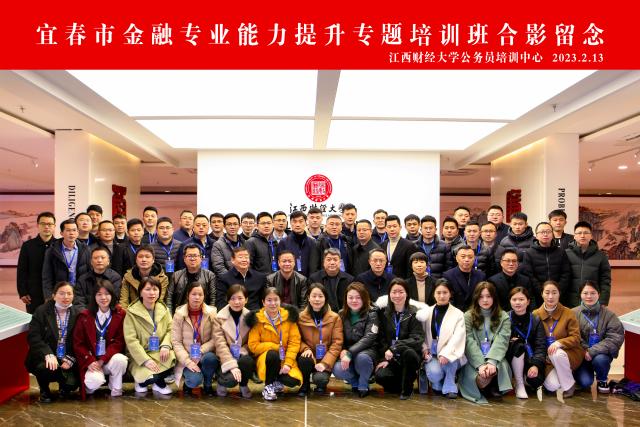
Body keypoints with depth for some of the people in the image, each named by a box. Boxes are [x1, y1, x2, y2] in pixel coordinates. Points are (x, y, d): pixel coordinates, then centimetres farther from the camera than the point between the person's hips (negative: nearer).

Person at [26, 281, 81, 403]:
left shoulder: (77, 314, 2)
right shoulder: (41, 311, -3)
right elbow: (33, 337, -12)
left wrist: (70, 359, -14)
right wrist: (48, 354, -26)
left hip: (67, 360, 2)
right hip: (44, 359, -1)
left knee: (72, 383, -21)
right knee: (45, 368, -34)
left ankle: (64, 386, 20)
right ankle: (44, 390, 2)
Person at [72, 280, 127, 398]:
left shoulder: (120, 314, 0)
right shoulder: (85, 316, 1)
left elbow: (119, 341, -3)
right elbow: (78, 343, 0)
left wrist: (103, 360, -14)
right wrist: (90, 361, -14)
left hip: (111, 358, 1)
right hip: (91, 361, -1)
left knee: (120, 360, -33)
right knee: (95, 380, -30)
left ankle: (116, 392, -6)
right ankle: (89, 388, 10)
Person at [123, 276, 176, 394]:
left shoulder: (163, 309, 8)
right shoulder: (132, 312, -8)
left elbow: (170, 330, 5)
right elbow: (131, 340, -13)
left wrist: (166, 345, -17)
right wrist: (146, 360, -21)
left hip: (160, 353, 4)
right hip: (140, 355, -4)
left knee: (172, 359, -28)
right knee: (151, 377, -30)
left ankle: (159, 383, 4)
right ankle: (142, 380, 9)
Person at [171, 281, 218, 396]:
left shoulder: (212, 313, -2)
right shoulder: (179, 314, -3)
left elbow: (215, 339, -6)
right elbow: (176, 342, -6)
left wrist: (200, 351, -21)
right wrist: (188, 361, -17)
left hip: (206, 355, 1)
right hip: (187, 358, -1)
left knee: (210, 358, -34)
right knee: (195, 380, -29)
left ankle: (207, 384, -3)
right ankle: (188, 383, 10)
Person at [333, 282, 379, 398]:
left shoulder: (371, 314, -7)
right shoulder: (341, 314, 5)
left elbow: (368, 338, -18)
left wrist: (350, 353, -29)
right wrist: (342, 351, -18)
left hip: (366, 351, -2)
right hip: (346, 353, 2)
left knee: (362, 357, -38)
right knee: (338, 369, -30)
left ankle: (363, 385, -7)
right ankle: (355, 382, 4)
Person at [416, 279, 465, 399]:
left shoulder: (458, 314, 0)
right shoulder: (427, 312, 8)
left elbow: (457, 337, -13)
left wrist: (446, 354, -27)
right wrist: (424, 348, -13)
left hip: (449, 355, -1)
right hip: (432, 354, 1)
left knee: (447, 360, -36)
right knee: (434, 372, -29)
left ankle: (449, 387, -10)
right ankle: (438, 385, 8)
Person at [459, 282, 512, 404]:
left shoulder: (503, 317, 8)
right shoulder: (468, 316, 4)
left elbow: (501, 341, -7)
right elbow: (469, 342, -7)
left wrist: (491, 362, -25)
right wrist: (481, 364, -23)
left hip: (495, 357, 1)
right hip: (474, 359, -1)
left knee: (495, 369, -35)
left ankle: (493, 387, -1)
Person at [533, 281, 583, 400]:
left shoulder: (568, 313, -4)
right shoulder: (535, 315, 0)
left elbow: (576, 338, -8)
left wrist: (559, 343, -26)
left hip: (568, 354, -1)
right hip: (547, 358, 1)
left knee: (557, 354, -37)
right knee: (552, 386, -26)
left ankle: (569, 386, -13)